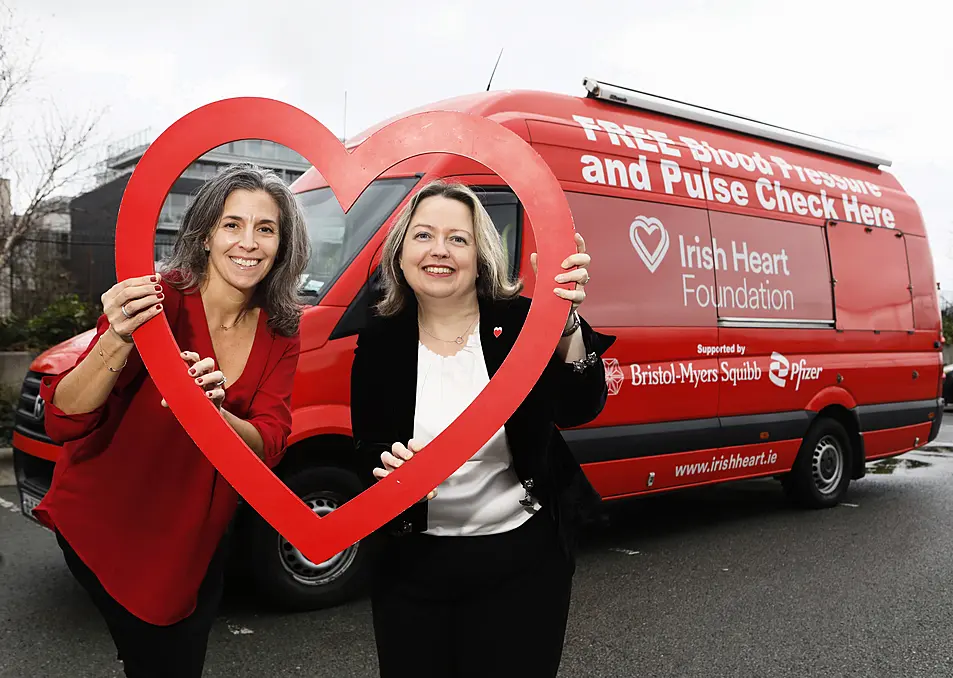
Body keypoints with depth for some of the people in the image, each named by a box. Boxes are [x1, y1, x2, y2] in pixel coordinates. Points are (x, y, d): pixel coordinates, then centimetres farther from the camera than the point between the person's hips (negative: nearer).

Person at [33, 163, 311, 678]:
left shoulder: (279, 334, -7)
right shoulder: (158, 302, -22)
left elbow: (267, 447, -15)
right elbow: (63, 421, -26)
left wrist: (214, 411, -36)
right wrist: (118, 341, -43)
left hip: (198, 538, 5)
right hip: (107, 526, -4)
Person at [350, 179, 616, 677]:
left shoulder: (519, 321, -10)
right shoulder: (379, 341, -4)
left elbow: (577, 410, -24)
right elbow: (364, 448, 2)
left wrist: (565, 323, -40)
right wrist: (387, 462, -21)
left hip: (523, 562, -2)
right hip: (413, 565, 2)